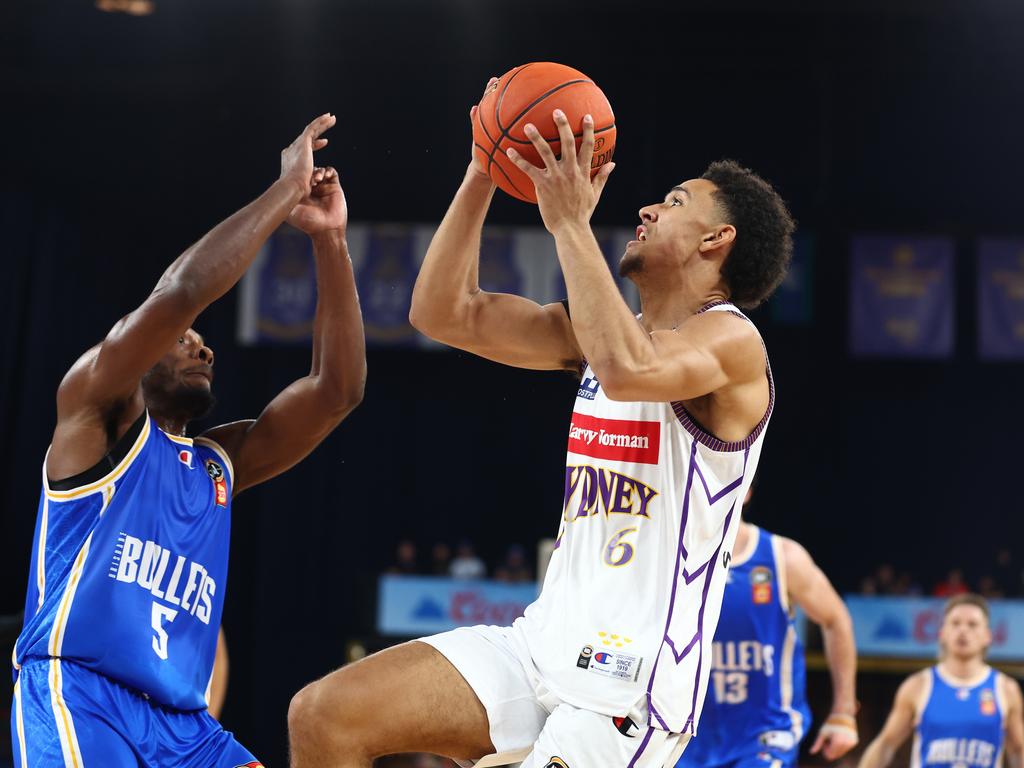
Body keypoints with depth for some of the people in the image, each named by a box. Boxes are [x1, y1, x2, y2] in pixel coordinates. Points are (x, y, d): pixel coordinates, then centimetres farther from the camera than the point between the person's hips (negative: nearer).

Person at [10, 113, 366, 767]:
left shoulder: (221, 463, 23)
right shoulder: (95, 408, 6)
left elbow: (337, 388, 15)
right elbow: (179, 291, -10)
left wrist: (330, 240, 10)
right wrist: (285, 190, -3)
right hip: (79, 697, -7)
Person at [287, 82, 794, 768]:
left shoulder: (731, 339, -9)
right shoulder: (607, 331, 15)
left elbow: (628, 371, -31)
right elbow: (444, 313, 13)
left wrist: (571, 223, -23)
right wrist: (485, 173, 6)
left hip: (632, 674, -8)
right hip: (546, 640, 8)